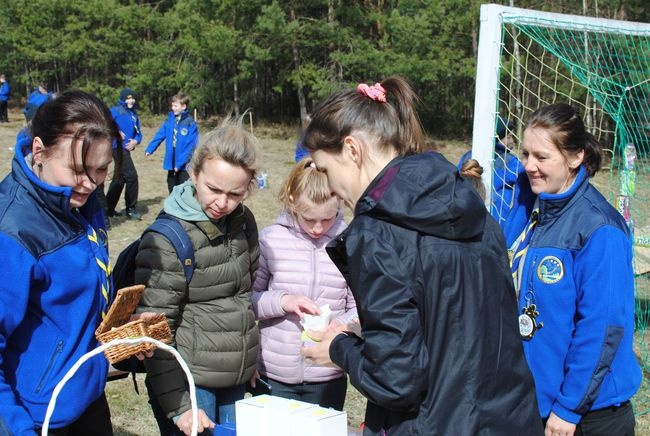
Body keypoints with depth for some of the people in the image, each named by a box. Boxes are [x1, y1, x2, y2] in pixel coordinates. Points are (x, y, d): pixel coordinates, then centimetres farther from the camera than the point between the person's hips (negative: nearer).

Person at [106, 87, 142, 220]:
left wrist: (135, 141, -2)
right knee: (131, 176, -10)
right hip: (119, 147, -8)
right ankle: (130, 209, 0)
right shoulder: (116, 110, -6)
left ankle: (108, 208, 23)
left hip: (126, 149, 8)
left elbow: (138, 132, 18)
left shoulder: (134, 114, 16)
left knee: (119, 179, 13)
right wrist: (117, 132, -23)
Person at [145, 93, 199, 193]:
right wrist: (150, 149, 0)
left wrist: (180, 163, -20)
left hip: (184, 165, -6)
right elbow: (159, 135, 9)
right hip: (171, 163, 6)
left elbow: (191, 146, -16)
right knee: (173, 192, 15)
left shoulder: (190, 123, -12)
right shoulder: (170, 120, 5)